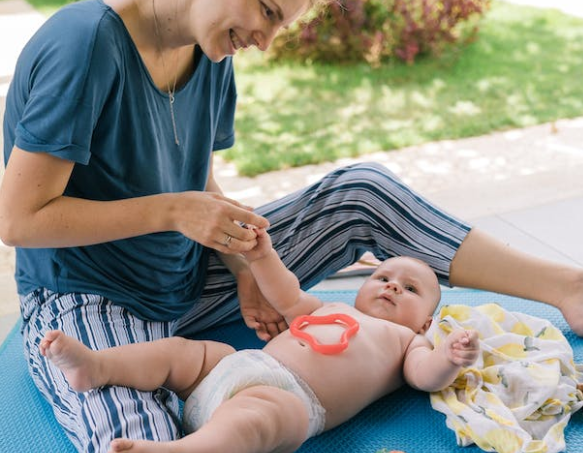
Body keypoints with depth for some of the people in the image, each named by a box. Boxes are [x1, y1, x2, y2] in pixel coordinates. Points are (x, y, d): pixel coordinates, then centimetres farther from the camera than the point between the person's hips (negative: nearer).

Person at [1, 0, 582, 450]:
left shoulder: (213, 59, 1)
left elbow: (202, 191, 10)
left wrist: (246, 270, -7)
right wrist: (172, 211, -24)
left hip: (190, 281, 7)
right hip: (86, 301, -6)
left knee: (362, 193, -1)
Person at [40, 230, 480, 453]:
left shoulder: (405, 339, 21)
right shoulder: (332, 309, 37)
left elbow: (425, 375, 4)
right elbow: (289, 298, 39)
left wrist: (451, 358, -18)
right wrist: (263, 255, 29)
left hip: (290, 397, -8)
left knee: (254, 414, -40)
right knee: (177, 349, 5)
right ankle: (95, 366, -2)